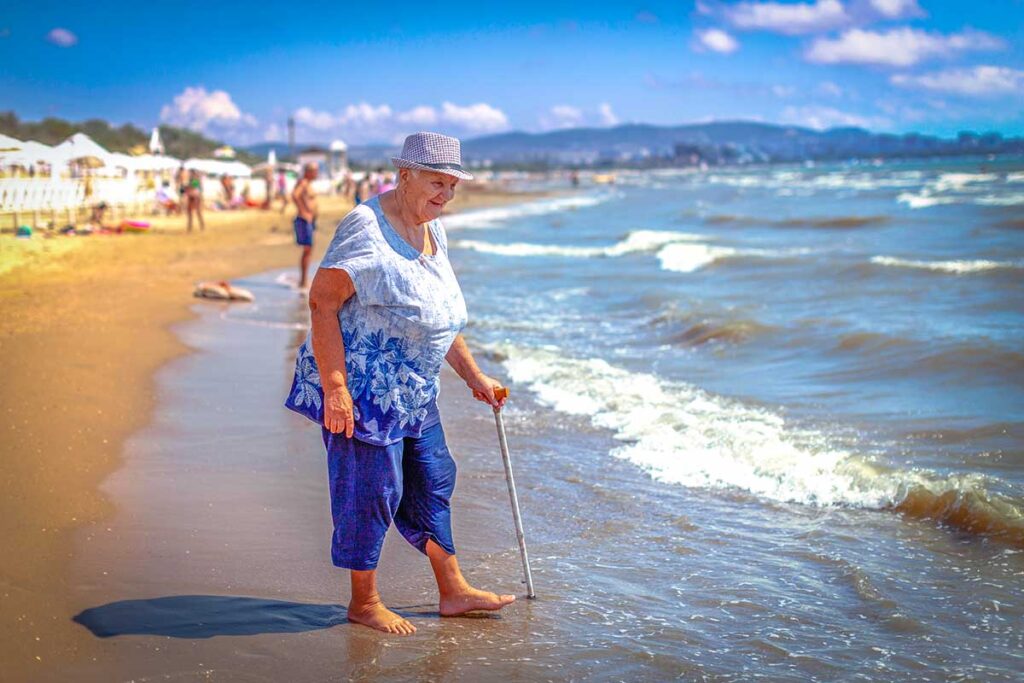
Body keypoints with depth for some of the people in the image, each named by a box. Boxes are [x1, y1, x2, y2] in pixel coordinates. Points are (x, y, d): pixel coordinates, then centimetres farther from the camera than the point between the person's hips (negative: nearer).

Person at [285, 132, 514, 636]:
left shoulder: (433, 231, 10)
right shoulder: (368, 228, -18)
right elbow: (322, 301, -23)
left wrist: (473, 376, 20)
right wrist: (334, 386, -28)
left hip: (413, 391, 9)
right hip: (362, 386, -9)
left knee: (432, 483, 14)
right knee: (371, 491, 0)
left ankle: (453, 591, 26)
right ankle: (364, 603, 15)